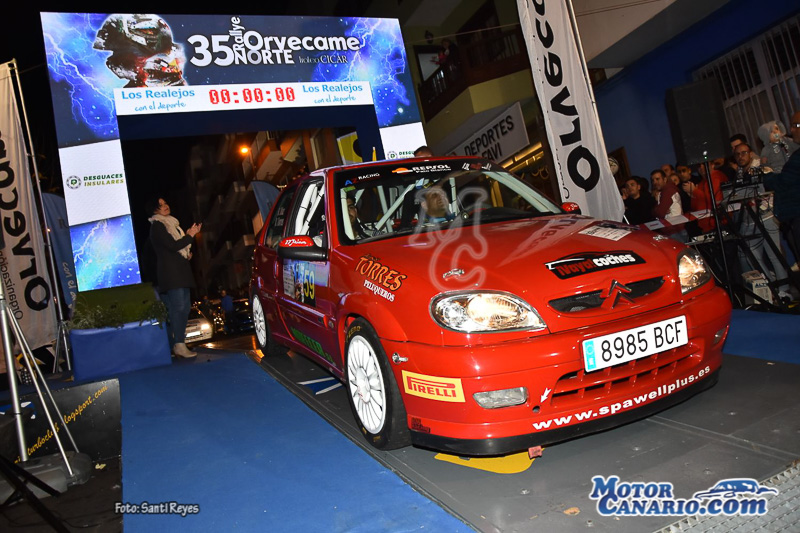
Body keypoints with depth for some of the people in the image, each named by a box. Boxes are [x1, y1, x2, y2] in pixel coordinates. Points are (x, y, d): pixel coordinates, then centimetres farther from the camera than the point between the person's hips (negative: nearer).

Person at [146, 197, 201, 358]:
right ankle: (179, 345, -18)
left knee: (185, 307, 6)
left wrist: (187, 252, 12)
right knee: (178, 307, -16)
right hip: (170, 273, -9)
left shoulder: (171, 223, 23)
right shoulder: (157, 226, -6)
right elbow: (173, 245, -17)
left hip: (180, 272, 9)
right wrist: (190, 235, -8)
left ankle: (177, 343, 10)